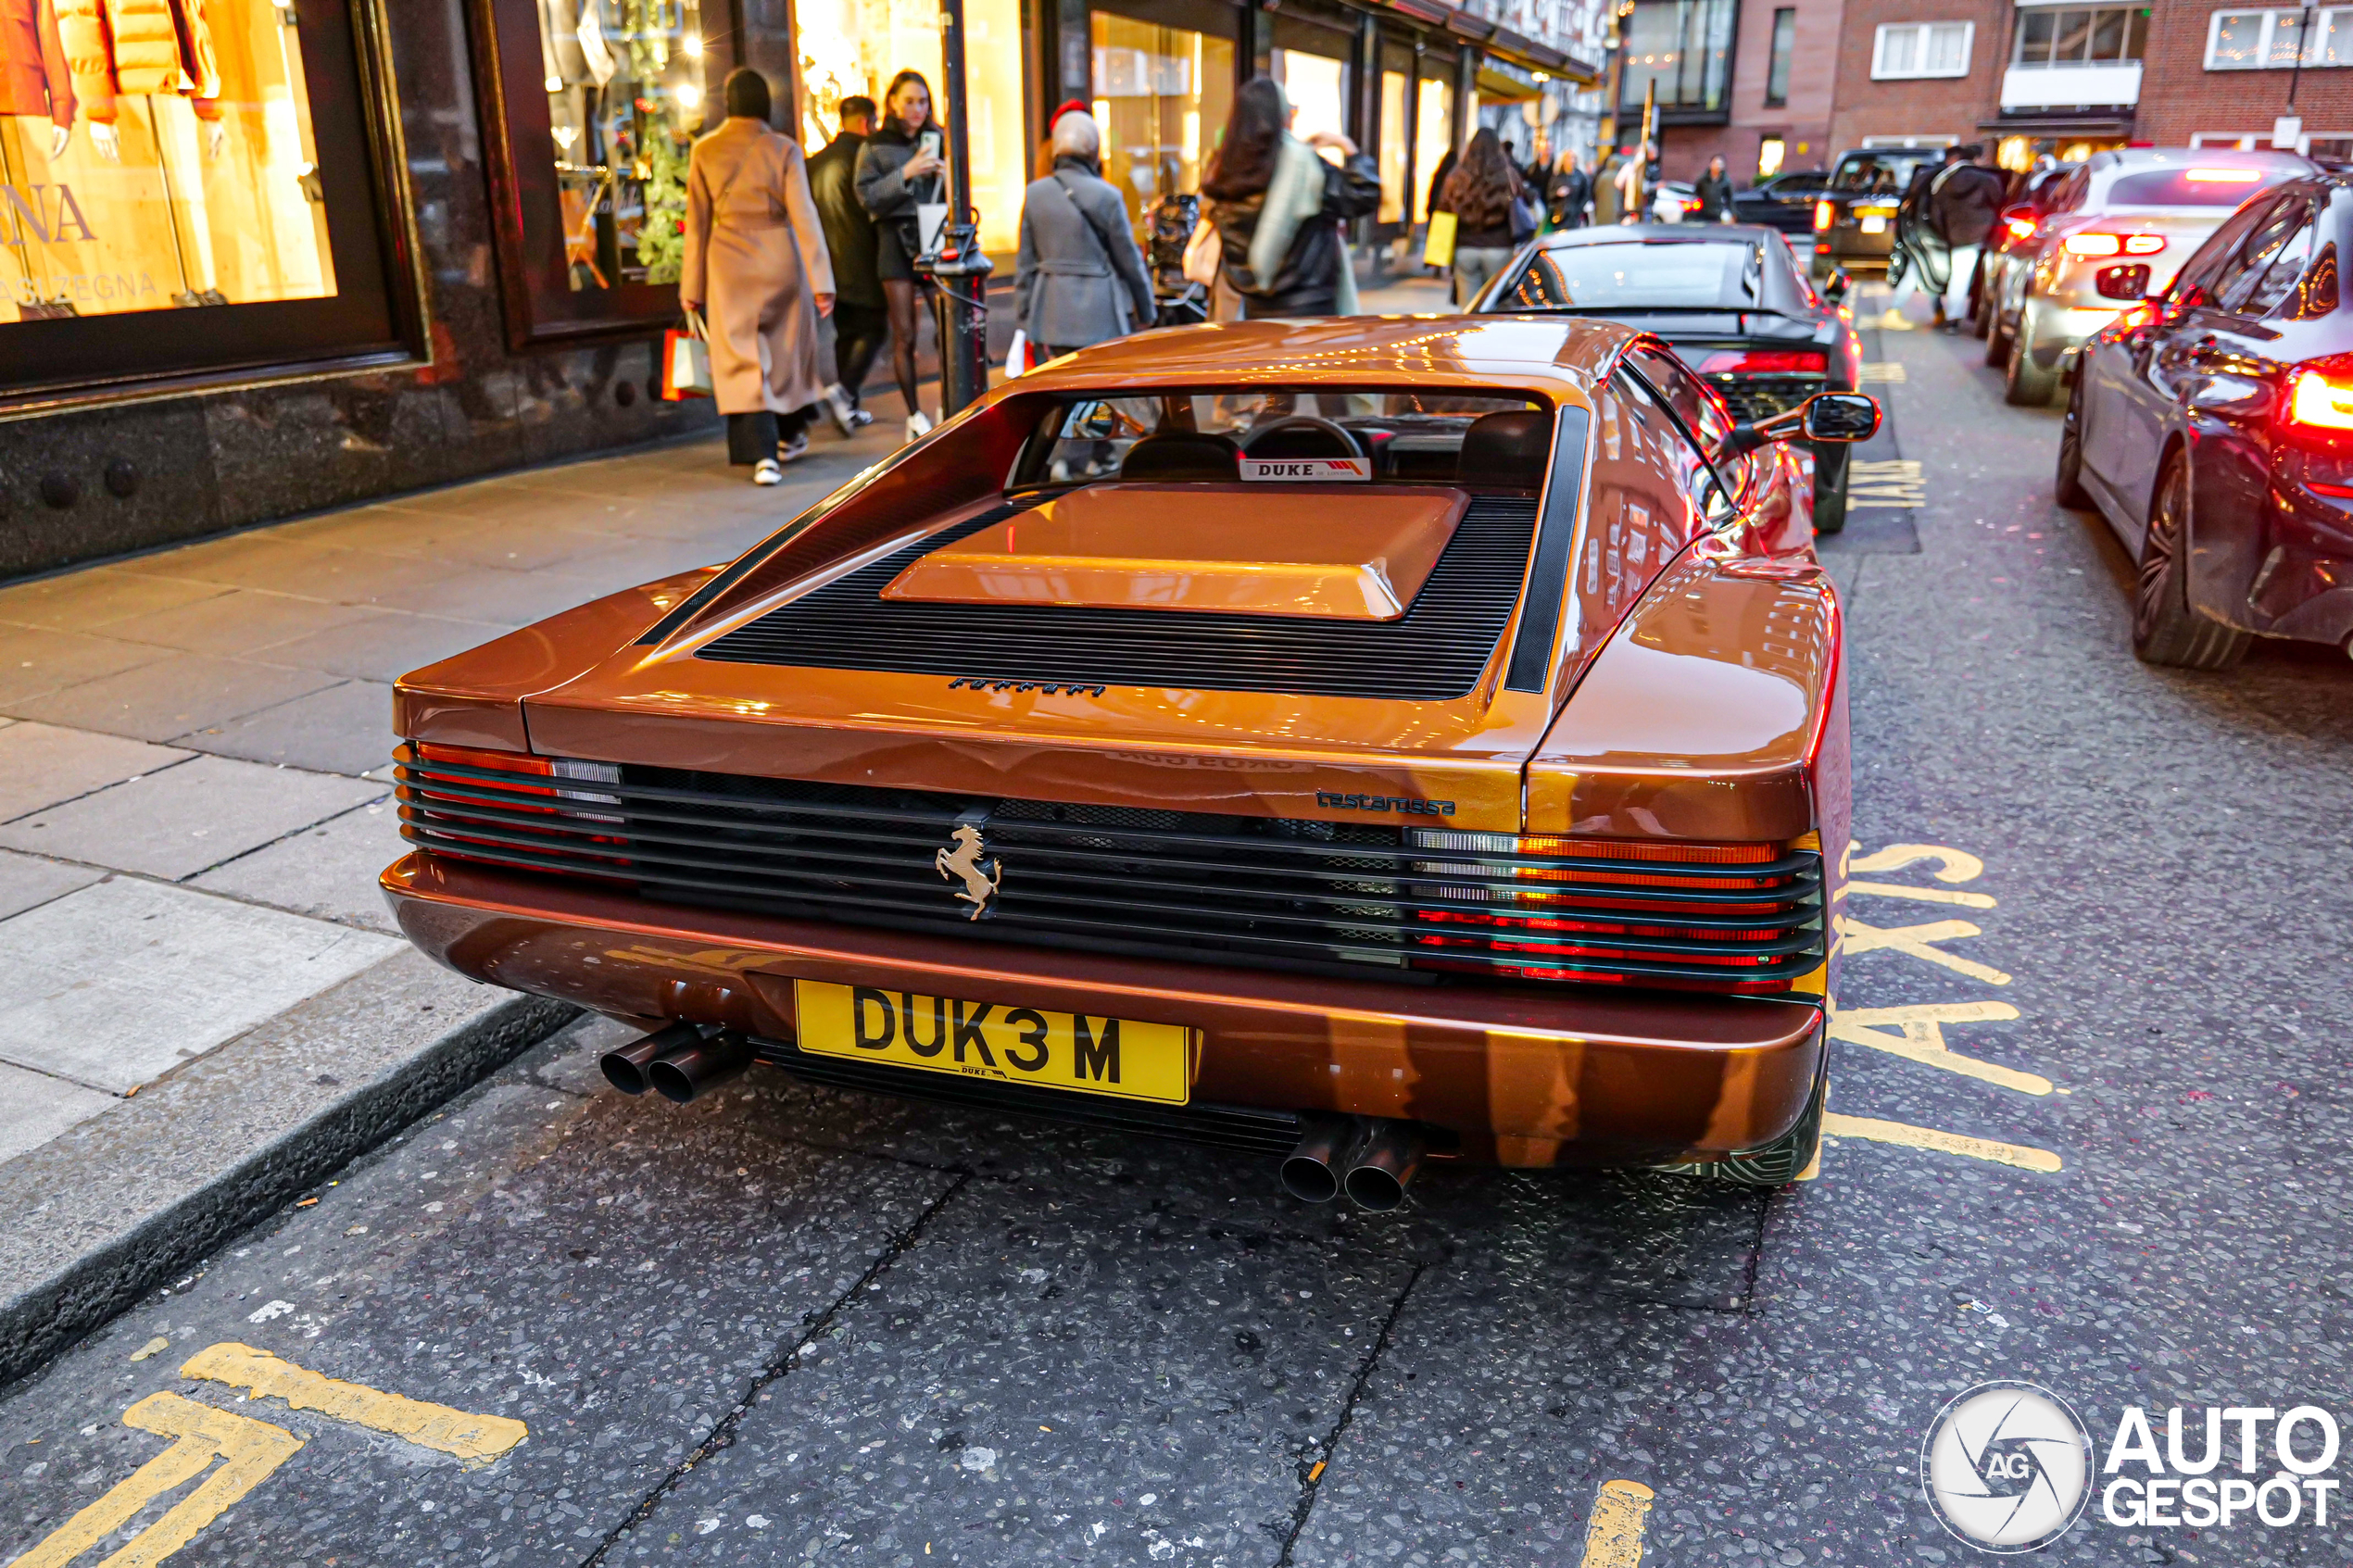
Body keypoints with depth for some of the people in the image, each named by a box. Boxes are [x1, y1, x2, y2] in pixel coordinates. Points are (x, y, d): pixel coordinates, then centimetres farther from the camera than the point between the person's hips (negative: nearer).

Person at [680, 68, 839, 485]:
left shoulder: (704, 151, 0)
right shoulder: (785, 149, -4)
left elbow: (697, 222, 2)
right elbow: (804, 216, -9)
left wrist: (692, 286, 8)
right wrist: (821, 281, -8)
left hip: (730, 263, 0)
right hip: (780, 259, 0)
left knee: (742, 357, 0)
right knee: (786, 346, 18)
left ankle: (763, 454, -13)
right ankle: (790, 435, 33)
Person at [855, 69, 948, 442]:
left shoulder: (938, 139, 13)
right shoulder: (875, 146, 6)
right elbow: (868, 197, -4)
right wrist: (906, 173, -14)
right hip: (896, 240, -1)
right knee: (904, 336, -2)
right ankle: (914, 415, 9)